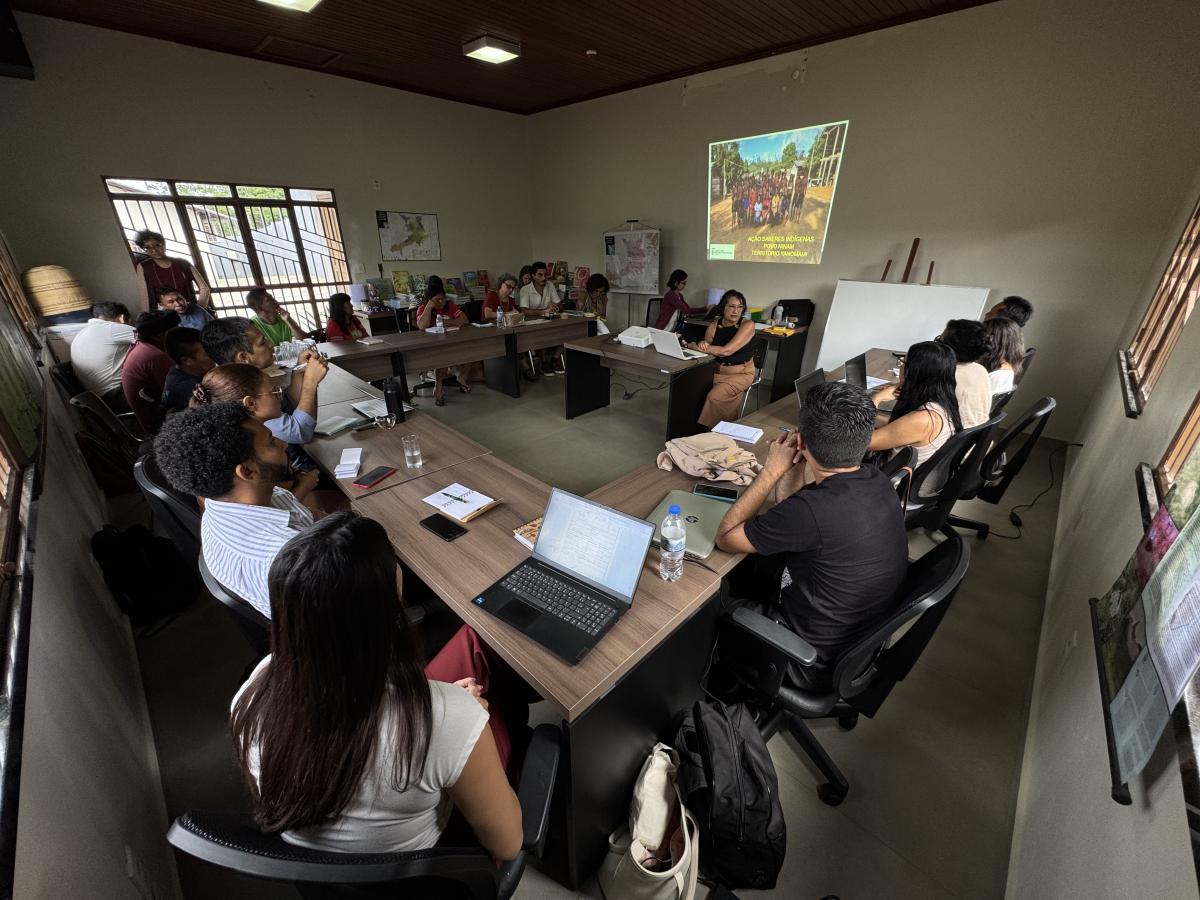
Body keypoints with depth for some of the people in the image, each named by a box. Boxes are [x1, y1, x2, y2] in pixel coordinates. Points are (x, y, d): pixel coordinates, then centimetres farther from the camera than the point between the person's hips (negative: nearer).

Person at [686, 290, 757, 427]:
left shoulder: (747, 325, -14)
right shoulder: (714, 325, 2)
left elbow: (726, 351, -24)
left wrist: (693, 346, -20)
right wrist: (702, 344, -25)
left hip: (741, 374, -4)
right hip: (716, 371, 5)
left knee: (714, 397, -28)